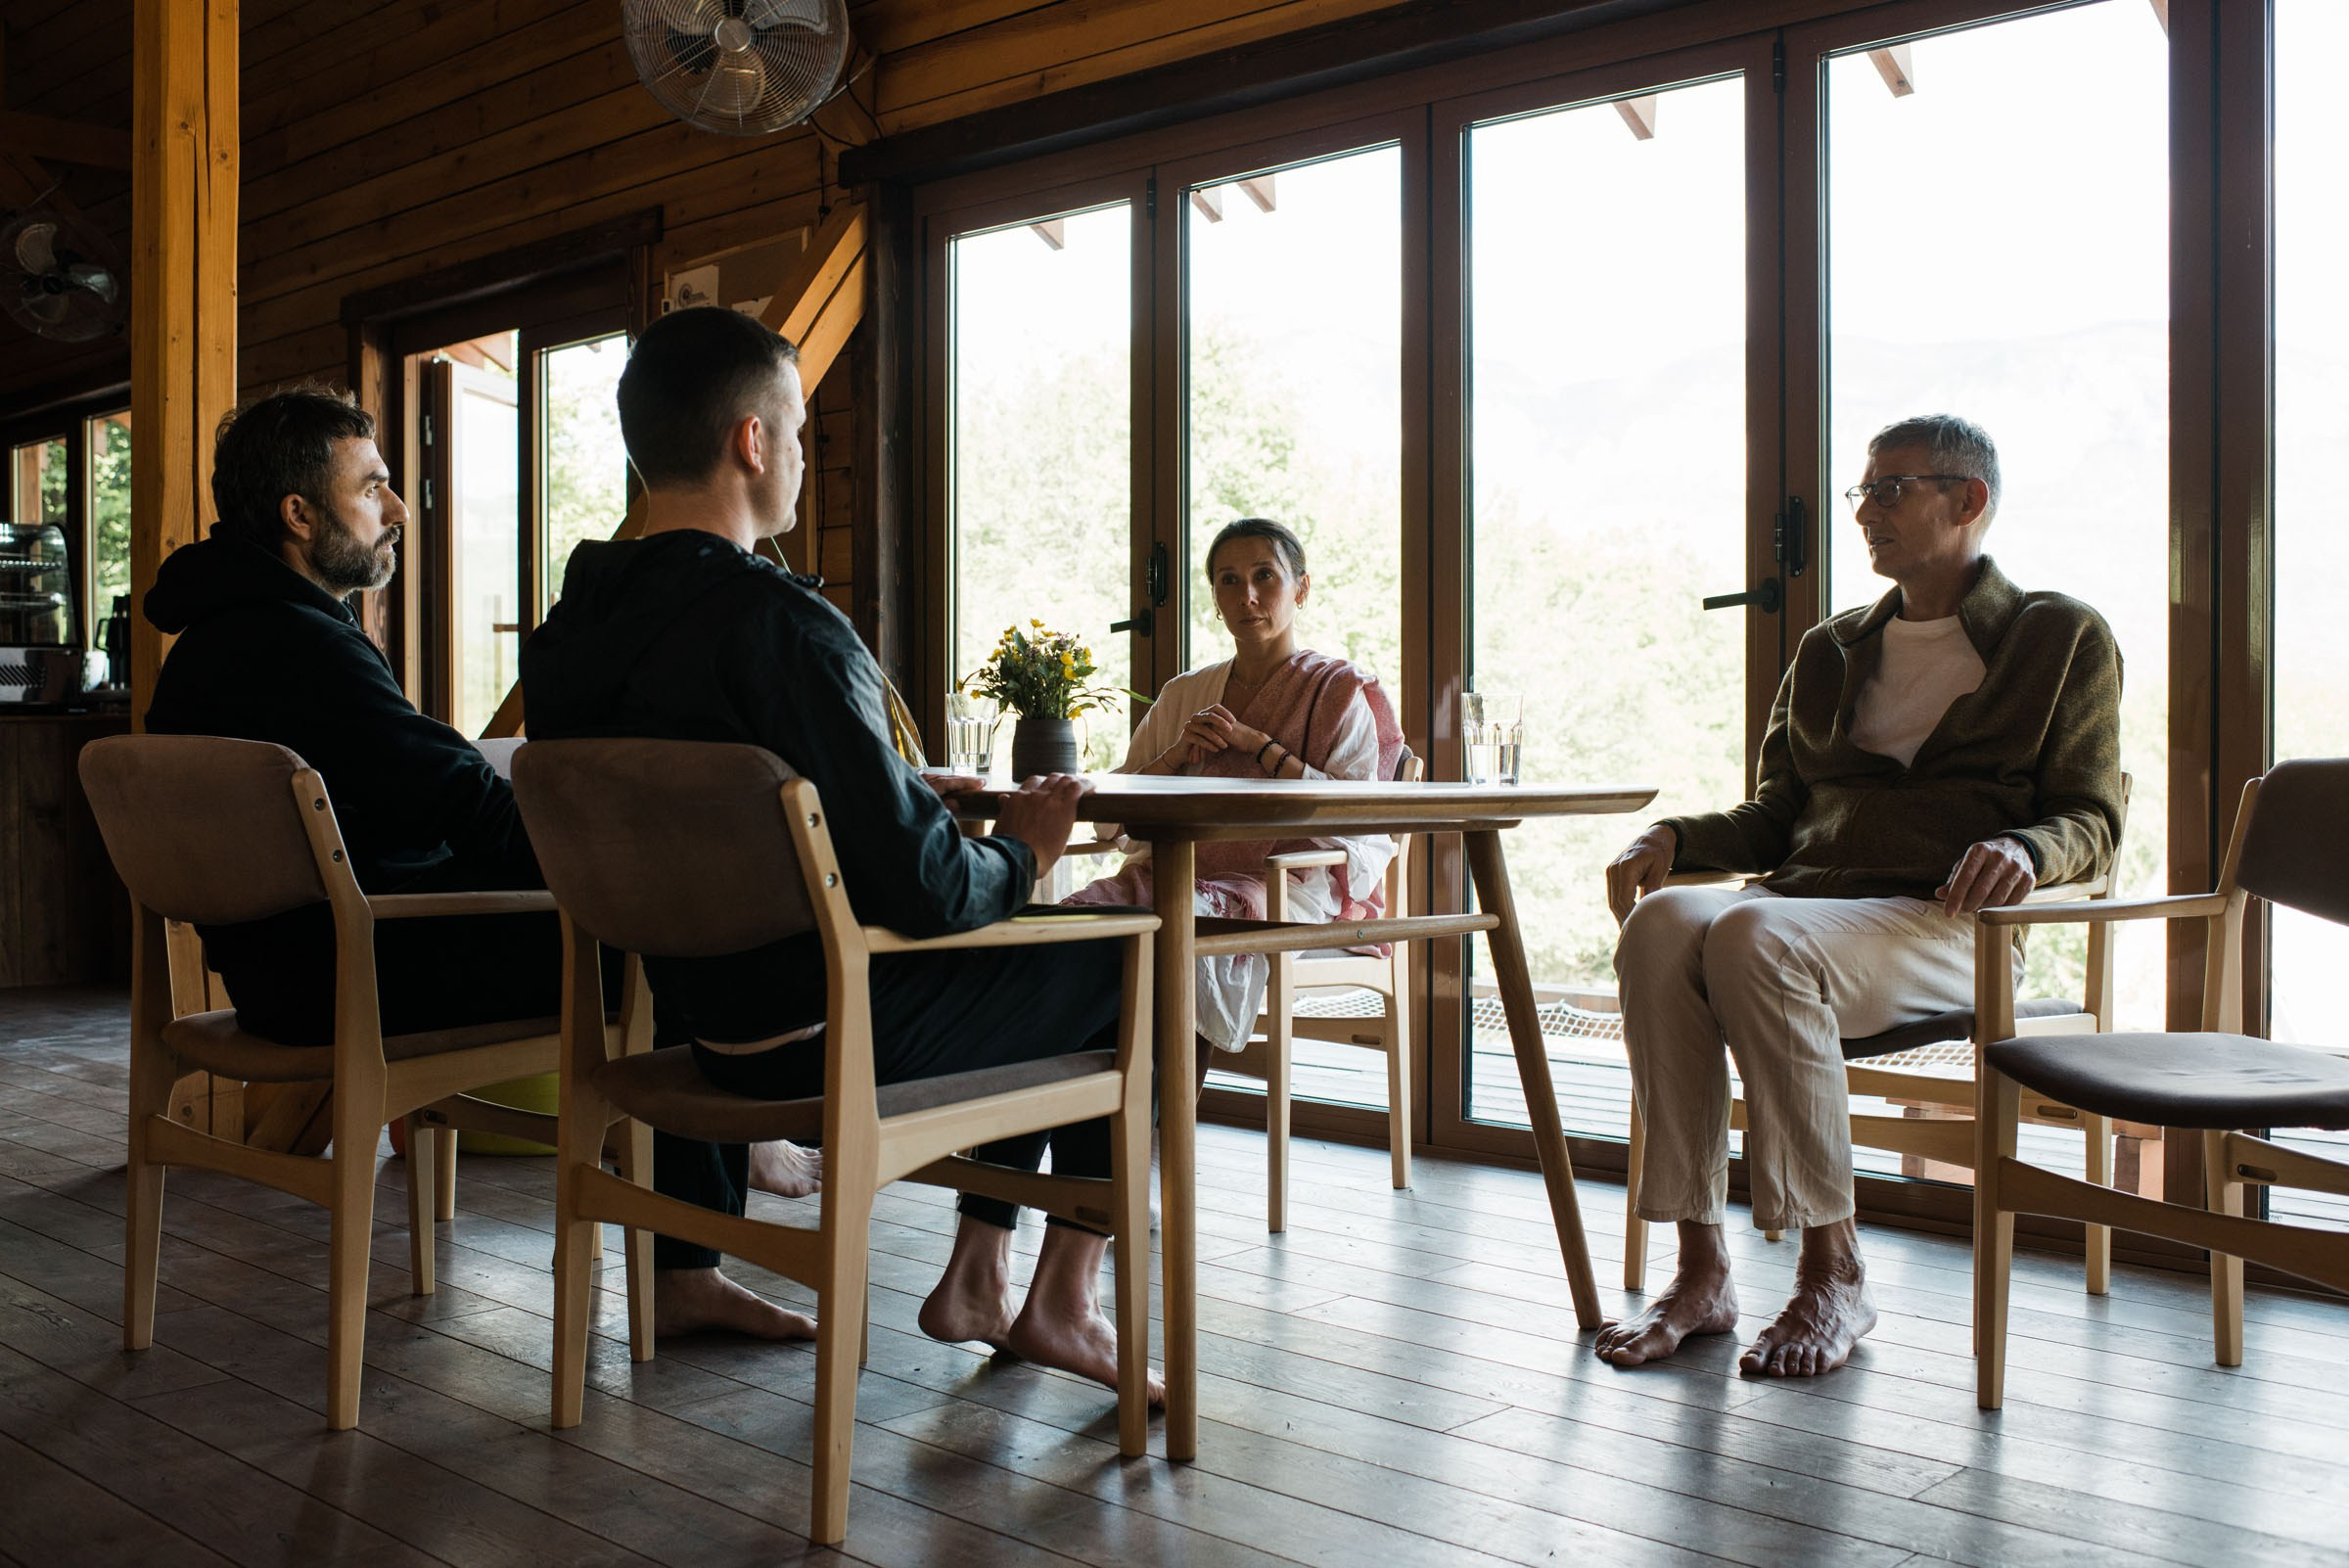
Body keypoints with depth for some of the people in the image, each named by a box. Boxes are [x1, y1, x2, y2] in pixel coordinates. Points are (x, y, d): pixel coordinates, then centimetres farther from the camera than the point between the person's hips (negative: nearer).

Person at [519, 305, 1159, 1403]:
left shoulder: (577, 624, 2)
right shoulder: (780, 624, -25)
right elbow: (920, 889, -26)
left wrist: (906, 795, 15)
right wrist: (1019, 853, -4)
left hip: (702, 1013, 9)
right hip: (827, 1037, -8)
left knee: (1032, 965, 28)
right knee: (1130, 955, 10)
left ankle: (974, 1278, 29)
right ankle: (1061, 1303, 17)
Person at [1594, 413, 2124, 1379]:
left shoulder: (2062, 639, 13)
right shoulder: (1827, 653, 27)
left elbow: (2090, 818, 6)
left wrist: (2023, 848, -18)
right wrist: (1674, 836, 3)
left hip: (1944, 926, -4)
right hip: (1803, 902, 5)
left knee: (1755, 935, -37)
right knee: (1664, 922, -31)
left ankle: (1834, 1273, -25)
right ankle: (1699, 1270, -27)